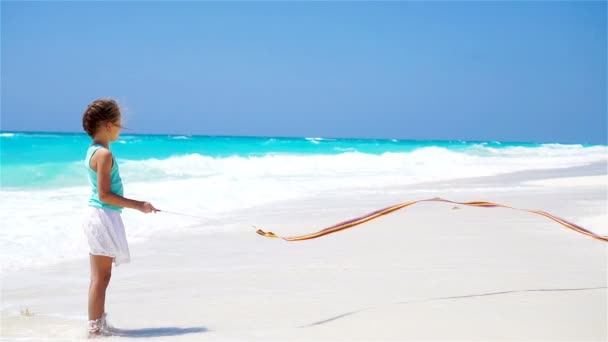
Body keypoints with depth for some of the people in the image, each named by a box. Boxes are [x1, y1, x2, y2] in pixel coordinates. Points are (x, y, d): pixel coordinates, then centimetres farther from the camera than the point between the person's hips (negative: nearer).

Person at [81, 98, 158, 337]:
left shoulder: (92, 151, 13)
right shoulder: (104, 154, -16)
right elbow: (104, 195, -19)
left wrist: (136, 205, 20)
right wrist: (138, 205, -15)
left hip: (97, 216, 10)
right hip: (104, 217, -10)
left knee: (99, 276, 15)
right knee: (101, 276, -4)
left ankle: (98, 324, 23)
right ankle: (95, 328, 1)